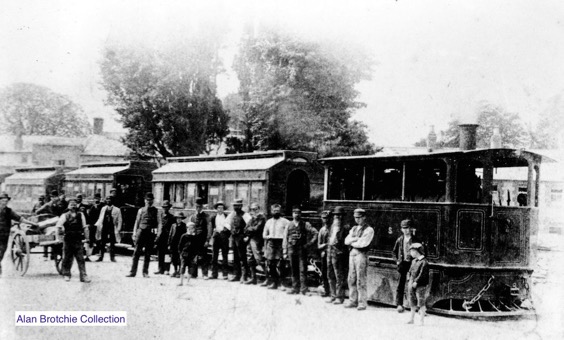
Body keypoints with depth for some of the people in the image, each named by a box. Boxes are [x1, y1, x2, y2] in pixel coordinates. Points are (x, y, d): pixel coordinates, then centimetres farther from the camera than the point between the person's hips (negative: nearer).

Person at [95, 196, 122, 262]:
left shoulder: (117, 210, 1)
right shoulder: (103, 209, 14)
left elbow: (120, 220, 1)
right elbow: (100, 218, 18)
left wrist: (118, 229, -7)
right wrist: (98, 225, 6)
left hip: (112, 228, -3)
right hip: (104, 228, 3)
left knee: (112, 244, 0)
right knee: (102, 243, 4)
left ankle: (112, 257, 8)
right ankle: (101, 257, 11)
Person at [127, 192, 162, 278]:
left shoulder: (156, 211, 7)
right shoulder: (141, 210, 10)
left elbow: (159, 223, 4)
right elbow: (136, 223, 12)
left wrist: (158, 233, -12)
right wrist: (134, 234, 5)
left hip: (151, 234, 0)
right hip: (141, 231, 1)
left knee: (148, 254, 4)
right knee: (136, 252, -2)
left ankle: (145, 272, 12)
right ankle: (133, 272, 0)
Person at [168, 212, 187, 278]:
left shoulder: (184, 226, 2)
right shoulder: (173, 225, 10)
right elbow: (170, 235, 11)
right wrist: (169, 244, 6)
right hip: (173, 244, 3)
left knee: (180, 259, -3)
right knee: (174, 259, 6)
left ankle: (180, 272, 5)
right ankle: (175, 271, 18)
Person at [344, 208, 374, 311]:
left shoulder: (369, 230, -4)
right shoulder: (354, 228, 18)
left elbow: (363, 243, -15)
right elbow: (346, 241, 7)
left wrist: (352, 242, -2)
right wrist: (355, 239, -9)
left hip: (361, 255, -7)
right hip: (352, 254, 7)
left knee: (360, 280, -6)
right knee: (351, 279, 8)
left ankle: (362, 303, -2)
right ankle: (353, 301, 16)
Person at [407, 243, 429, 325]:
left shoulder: (424, 262, -11)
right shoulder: (414, 261, 13)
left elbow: (423, 274, -17)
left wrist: (416, 282, -20)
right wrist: (410, 281, 7)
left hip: (420, 285, -8)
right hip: (412, 285, 8)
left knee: (421, 304, -4)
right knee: (413, 303, 15)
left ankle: (422, 321, 1)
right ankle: (412, 319, 24)